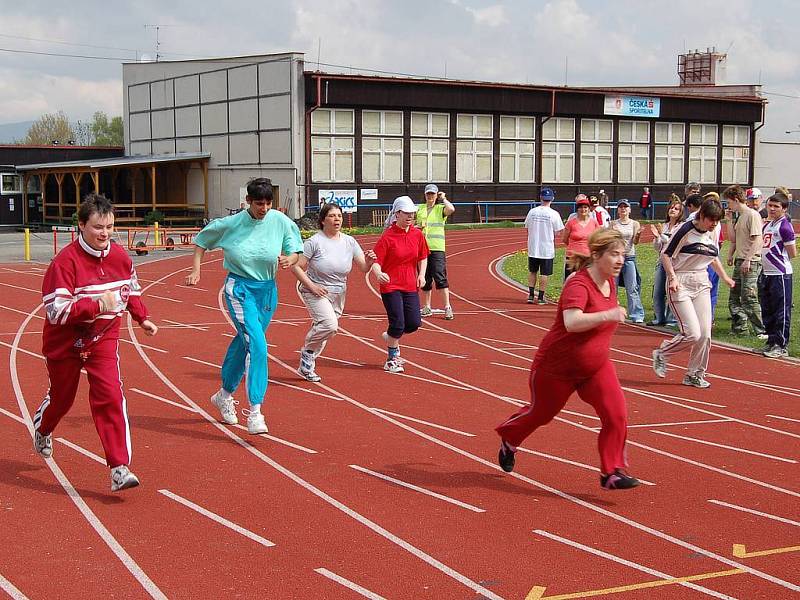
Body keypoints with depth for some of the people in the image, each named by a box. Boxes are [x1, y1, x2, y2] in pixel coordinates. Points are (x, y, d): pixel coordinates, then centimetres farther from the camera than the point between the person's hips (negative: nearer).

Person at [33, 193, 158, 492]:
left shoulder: (119, 255, -4)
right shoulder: (65, 261, -23)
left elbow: (131, 289, 17)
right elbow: (56, 310, -28)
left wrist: (143, 318, 16)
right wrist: (98, 304, -35)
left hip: (103, 339, 3)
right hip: (65, 342, -3)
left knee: (110, 396, -13)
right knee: (62, 397, 17)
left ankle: (119, 469, -13)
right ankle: (42, 428, 54)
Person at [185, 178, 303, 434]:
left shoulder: (281, 221, -4)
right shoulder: (232, 224, -7)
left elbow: (295, 252, 4)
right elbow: (202, 240, 8)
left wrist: (289, 259, -18)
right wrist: (196, 270, 2)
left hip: (267, 290, 4)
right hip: (239, 289, -4)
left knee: (243, 343, 17)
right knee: (256, 344, -19)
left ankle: (224, 395, 39)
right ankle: (254, 412, -19)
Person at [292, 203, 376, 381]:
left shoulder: (349, 242, 1)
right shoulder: (314, 241, -12)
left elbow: (364, 268, 2)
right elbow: (296, 267, -11)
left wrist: (369, 261, -21)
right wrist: (312, 286, -18)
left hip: (338, 294, 5)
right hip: (315, 292, -5)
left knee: (321, 330, 11)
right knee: (329, 324, -25)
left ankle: (306, 366, 29)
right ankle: (308, 351, 1)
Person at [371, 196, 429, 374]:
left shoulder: (417, 234, 5)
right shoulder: (387, 236, -11)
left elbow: (422, 257, 19)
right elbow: (376, 261, -14)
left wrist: (421, 274, 5)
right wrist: (379, 274, -34)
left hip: (410, 286, 5)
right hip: (390, 286, -5)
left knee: (414, 323, 0)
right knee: (398, 323, -8)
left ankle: (391, 337, 32)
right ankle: (392, 359, 12)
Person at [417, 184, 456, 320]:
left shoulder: (441, 208, 2)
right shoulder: (419, 208, 13)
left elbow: (451, 209, -20)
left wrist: (444, 199, -4)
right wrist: (417, 227, -2)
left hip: (437, 247, -4)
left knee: (440, 277, -13)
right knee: (425, 279, 9)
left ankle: (447, 308, -11)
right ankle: (426, 307, 19)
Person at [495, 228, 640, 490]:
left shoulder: (610, 281, -1)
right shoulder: (578, 285, -27)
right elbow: (571, 322, -44)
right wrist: (607, 315, -52)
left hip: (596, 367, 6)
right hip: (557, 367, -6)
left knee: (616, 413, -14)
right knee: (540, 412, 16)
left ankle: (612, 473, -4)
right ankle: (508, 441, 46)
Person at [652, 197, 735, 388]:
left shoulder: (714, 232, 6)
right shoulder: (685, 229, -14)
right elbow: (666, 254, -10)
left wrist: (724, 276, 24)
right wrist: (673, 277, -20)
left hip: (702, 284, 7)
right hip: (680, 284, -7)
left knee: (705, 334, 2)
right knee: (692, 334, -14)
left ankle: (695, 375, 17)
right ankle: (661, 354, 11)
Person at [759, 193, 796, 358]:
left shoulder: (784, 226, -13)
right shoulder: (767, 225, 14)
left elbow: (792, 253, -12)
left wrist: (778, 257, 1)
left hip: (781, 274, -9)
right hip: (766, 273, 9)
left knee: (781, 312, -3)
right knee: (767, 311, 15)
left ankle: (781, 346, 2)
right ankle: (772, 342, 24)